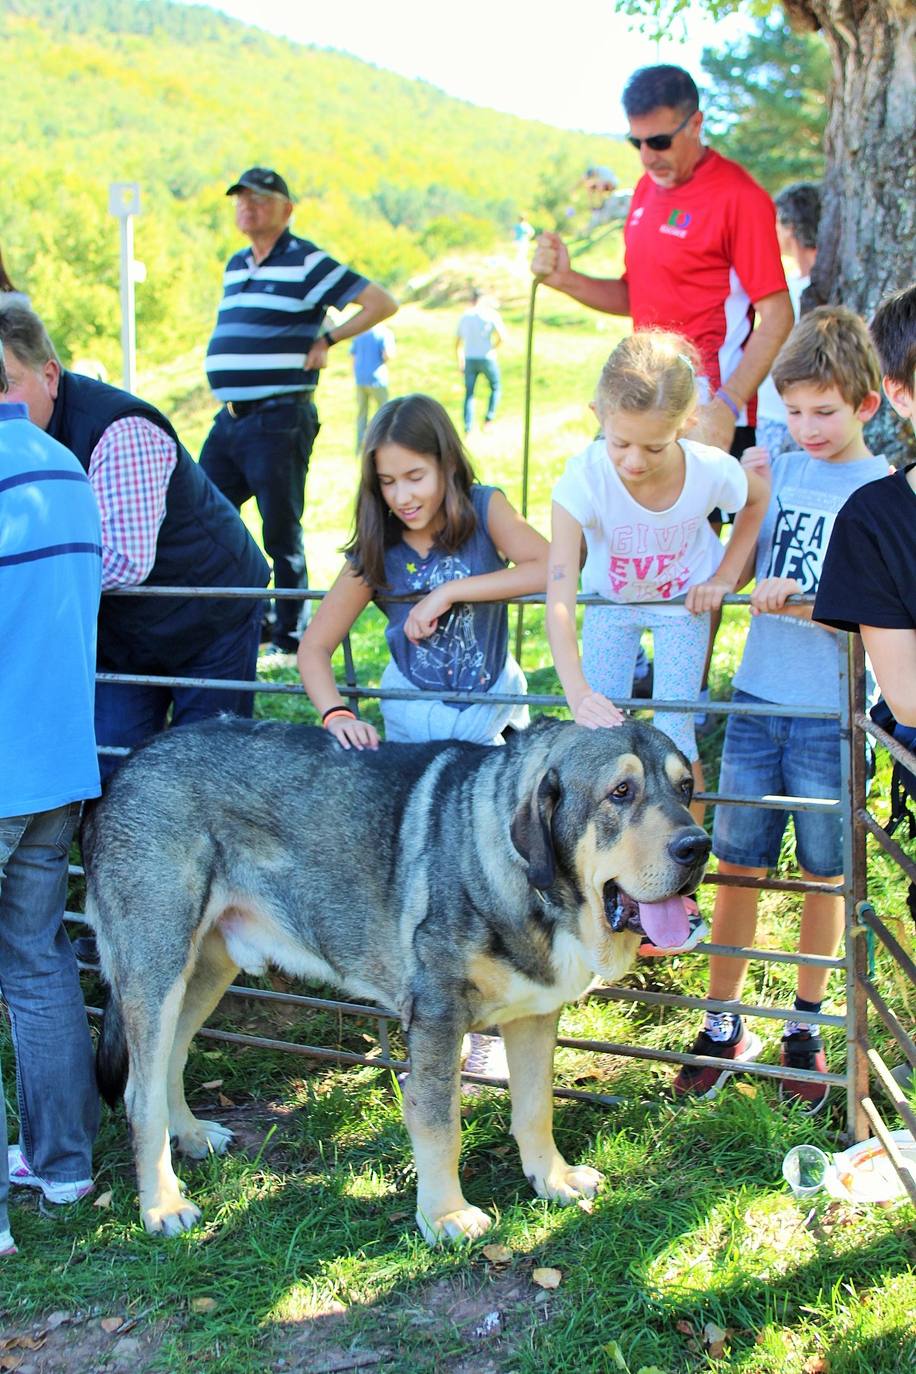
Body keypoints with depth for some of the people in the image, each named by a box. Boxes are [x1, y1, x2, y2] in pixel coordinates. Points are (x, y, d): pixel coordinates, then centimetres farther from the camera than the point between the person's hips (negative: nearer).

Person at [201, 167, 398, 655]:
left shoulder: (307, 262, -6)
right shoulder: (236, 265, 17)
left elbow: (383, 303, -9)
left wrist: (326, 340, -8)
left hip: (280, 420, -8)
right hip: (229, 419, 8)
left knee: (281, 531, -2)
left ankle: (290, 632, 10)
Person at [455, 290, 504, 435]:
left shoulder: (464, 317, 8)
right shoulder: (490, 315, -5)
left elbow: (457, 343, 12)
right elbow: (501, 337, -13)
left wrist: (460, 363, 20)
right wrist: (493, 348, 7)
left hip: (469, 359, 3)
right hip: (487, 358, -3)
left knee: (469, 394, 8)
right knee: (495, 388, 18)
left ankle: (468, 428, -1)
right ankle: (488, 419, 7)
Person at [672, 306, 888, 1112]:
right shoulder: (774, 471, 5)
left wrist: (798, 600, -24)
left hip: (833, 715, -3)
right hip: (758, 698, 3)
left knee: (824, 876, 10)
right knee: (737, 865, 7)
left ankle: (806, 1027, 27)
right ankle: (725, 1027, 19)